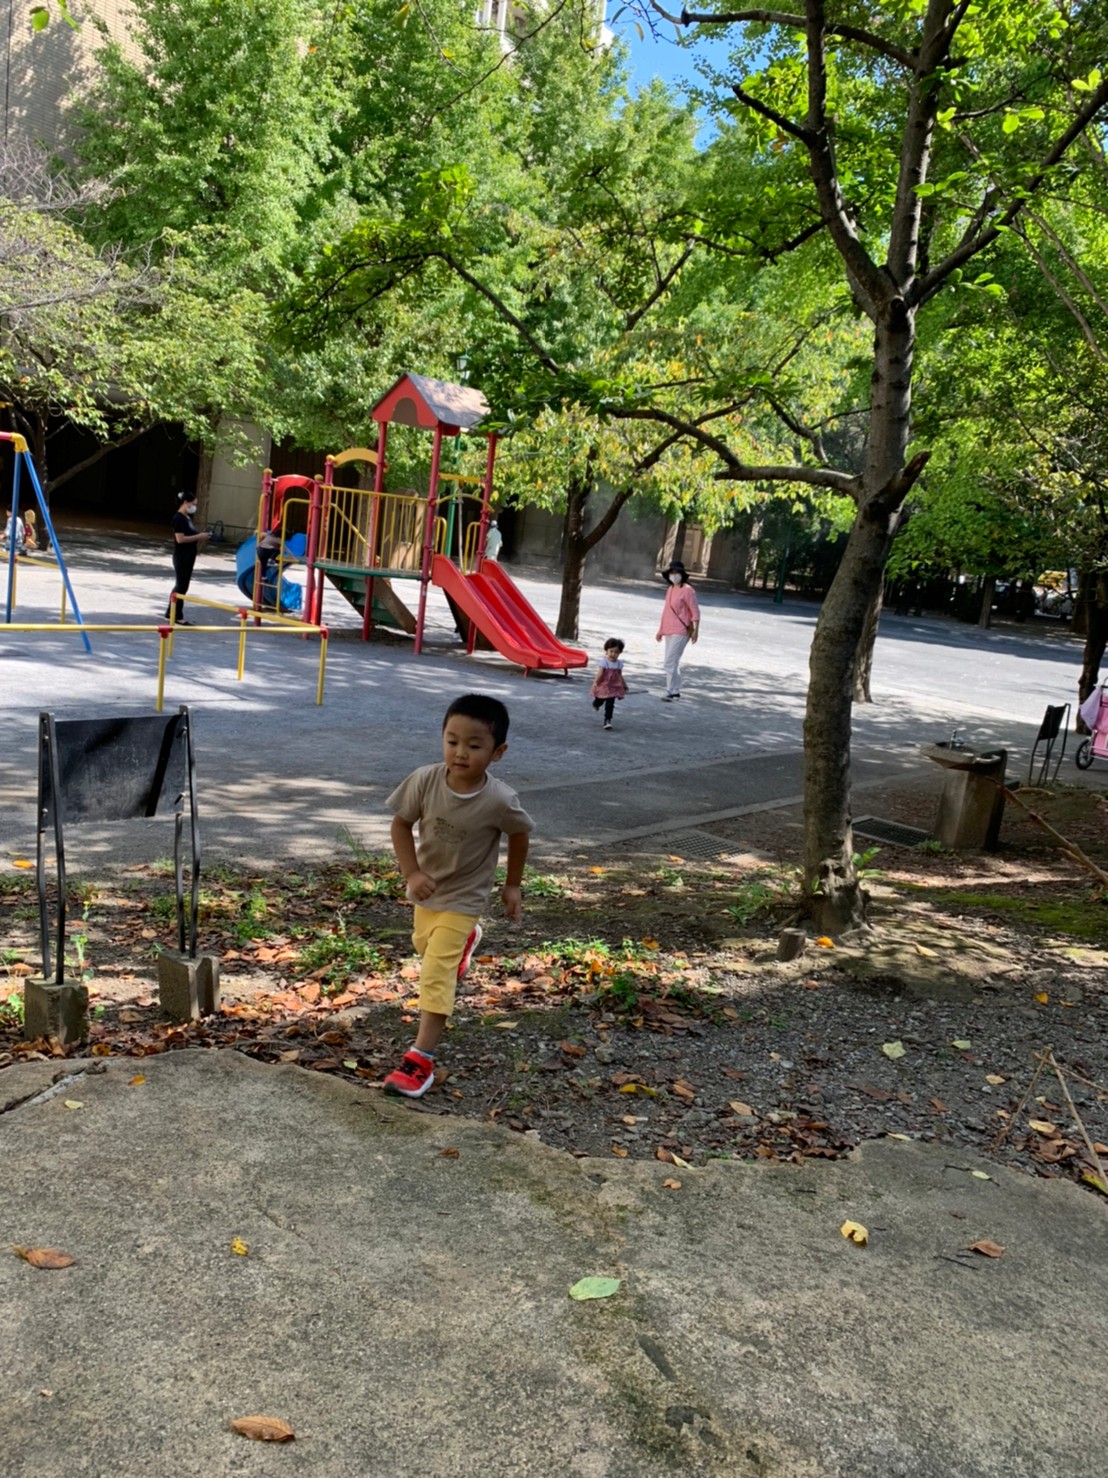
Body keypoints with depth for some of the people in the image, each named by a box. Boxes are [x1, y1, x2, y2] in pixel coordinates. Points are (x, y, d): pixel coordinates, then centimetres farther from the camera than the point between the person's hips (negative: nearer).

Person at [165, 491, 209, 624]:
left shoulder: (187, 517, 14)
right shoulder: (178, 518, -16)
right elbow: (180, 539, -23)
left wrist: (201, 537, 5)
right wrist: (199, 537, -20)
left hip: (188, 556, 10)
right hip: (181, 557, -10)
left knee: (180, 585, 15)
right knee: (181, 586, -4)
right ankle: (178, 617, 2)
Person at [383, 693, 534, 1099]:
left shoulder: (499, 800, -29)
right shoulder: (425, 780, -24)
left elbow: (519, 834, -7)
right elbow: (401, 824, -9)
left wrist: (512, 885, 1)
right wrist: (412, 873, -18)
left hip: (462, 897, -5)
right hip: (426, 887, 5)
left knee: (436, 973, -11)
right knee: (424, 945, 30)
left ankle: (421, 1058, -2)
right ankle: (465, 939, 64)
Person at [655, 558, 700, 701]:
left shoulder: (687, 590, -10)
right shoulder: (670, 589, 12)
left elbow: (695, 612, -11)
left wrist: (695, 630, -17)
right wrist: (661, 629, 21)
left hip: (681, 632, -9)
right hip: (669, 631, 9)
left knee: (670, 662, -12)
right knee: (672, 662, 13)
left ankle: (670, 692, -7)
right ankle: (675, 691, 20)